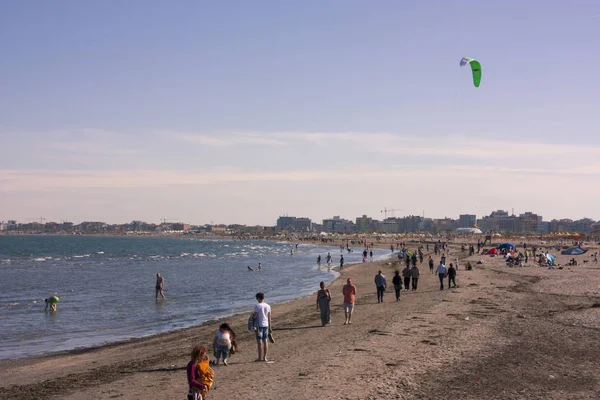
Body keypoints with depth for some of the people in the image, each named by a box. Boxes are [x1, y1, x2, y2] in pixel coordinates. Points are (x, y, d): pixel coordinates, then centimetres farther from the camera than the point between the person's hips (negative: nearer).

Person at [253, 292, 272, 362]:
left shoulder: (257, 306, -12)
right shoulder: (268, 306, 5)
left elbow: (255, 316, -12)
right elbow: (269, 318, 8)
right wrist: (269, 327, 14)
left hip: (259, 325, -5)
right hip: (266, 325, 5)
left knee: (259, 341, -1)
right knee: (265, 341, 8)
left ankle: (260, 357, 2)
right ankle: (265, 357, 10)